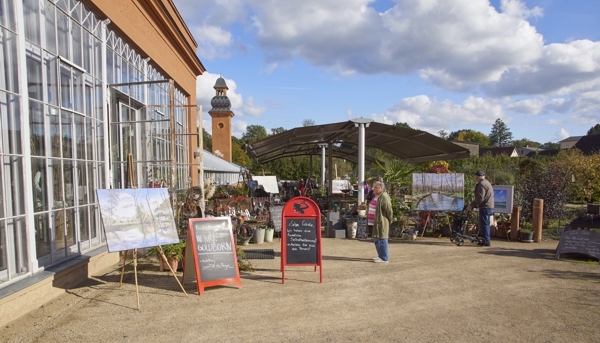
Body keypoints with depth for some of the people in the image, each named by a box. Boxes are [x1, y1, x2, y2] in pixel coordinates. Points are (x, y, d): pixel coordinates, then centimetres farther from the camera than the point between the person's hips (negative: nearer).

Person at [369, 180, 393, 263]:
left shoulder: (384, 197, -17)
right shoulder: (375, 196, 13)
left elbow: (389, 211, -16)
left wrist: (389, 221, -6)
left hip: (381, 222, -10)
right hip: (374, 222, 10)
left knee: (381, 239, -3)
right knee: (376, 240, 17)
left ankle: (384, 258, 5)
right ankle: (381, 256, 29)